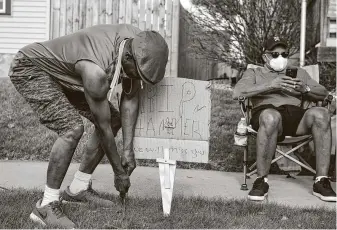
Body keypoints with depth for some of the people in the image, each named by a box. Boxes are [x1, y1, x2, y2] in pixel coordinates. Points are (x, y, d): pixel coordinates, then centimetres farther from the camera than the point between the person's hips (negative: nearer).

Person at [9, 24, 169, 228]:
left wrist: (128, 149, -11)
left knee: (115, 120, 4)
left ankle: (78, 189, 15)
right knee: (72, 128, -29)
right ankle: (47, 206, -15)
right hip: (30, 68, -9)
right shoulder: (96, 71, -39)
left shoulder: (139, 42, -19)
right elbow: (103, 127, -26)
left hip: (65, 72, 9)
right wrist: (120, 172, -13)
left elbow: (130, 100, -8)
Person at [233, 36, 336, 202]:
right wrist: (271, 85, -9)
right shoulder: (253, 73, 22)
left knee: (320, 113, -32)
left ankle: (321, 181, -30)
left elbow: (323, 93, 23)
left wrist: (305, 89, 0)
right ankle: (261, 181, -31)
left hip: (296, 114, 3)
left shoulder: (298, 72, 33)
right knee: (270, 116, -41)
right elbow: (237, 93, 0)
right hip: (267, 112, -3)